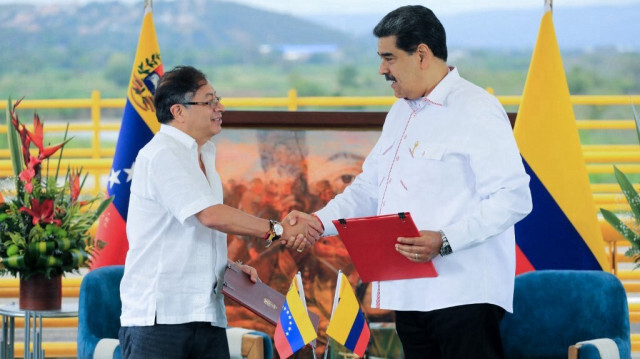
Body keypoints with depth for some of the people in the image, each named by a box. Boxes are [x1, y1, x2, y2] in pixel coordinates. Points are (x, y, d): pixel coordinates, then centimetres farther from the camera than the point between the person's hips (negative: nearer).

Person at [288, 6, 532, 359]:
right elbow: (369, 187, 26)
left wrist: (446, 241, -25)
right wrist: (320, 222, 10)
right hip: (412, 293, 9)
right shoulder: (401, 112, 21)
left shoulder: (476, 111, -9)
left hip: (464, 294, -9)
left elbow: (513, 198, -17)